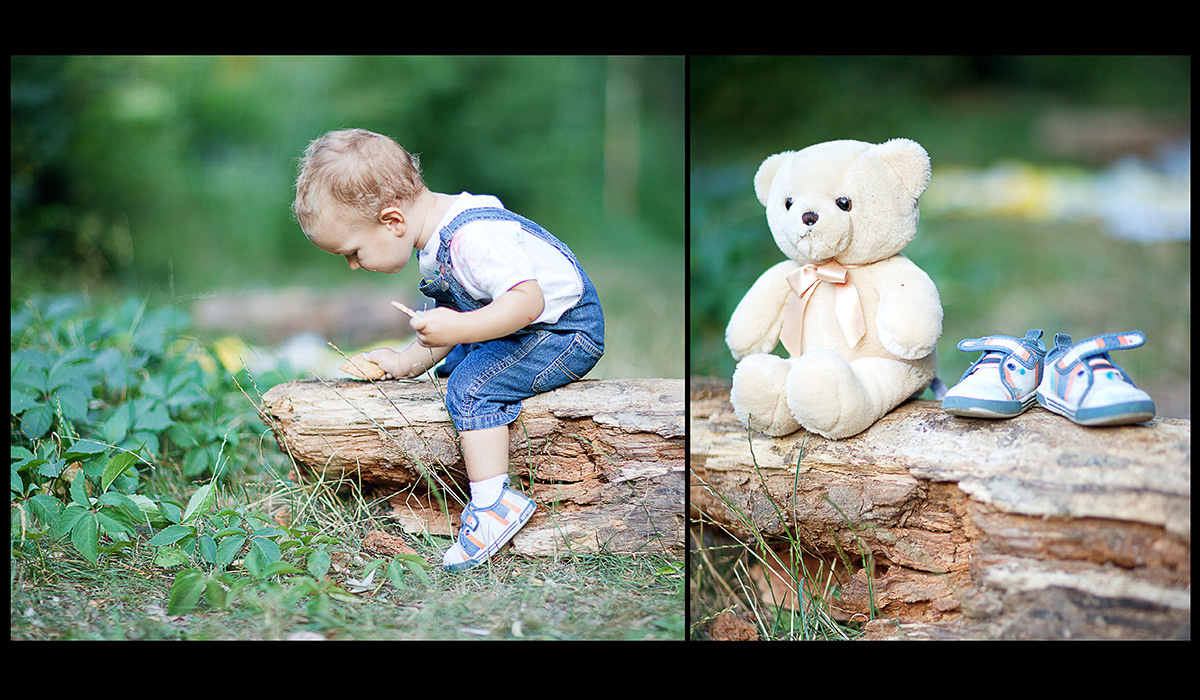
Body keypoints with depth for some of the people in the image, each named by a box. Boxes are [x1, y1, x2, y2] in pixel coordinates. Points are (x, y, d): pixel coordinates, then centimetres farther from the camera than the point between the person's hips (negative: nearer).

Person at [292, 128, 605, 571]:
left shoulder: (473, 236, -29)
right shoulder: (434, 241, 6)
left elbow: (528, 300, -37)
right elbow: (451, 317, 16)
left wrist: (459, 329, -42)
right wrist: (407, 362, 7)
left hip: (565, 332, -11)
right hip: (518, 332, 11)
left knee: (470, 386, -23)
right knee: (451, 365, 22)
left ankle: (494, 501, -23)